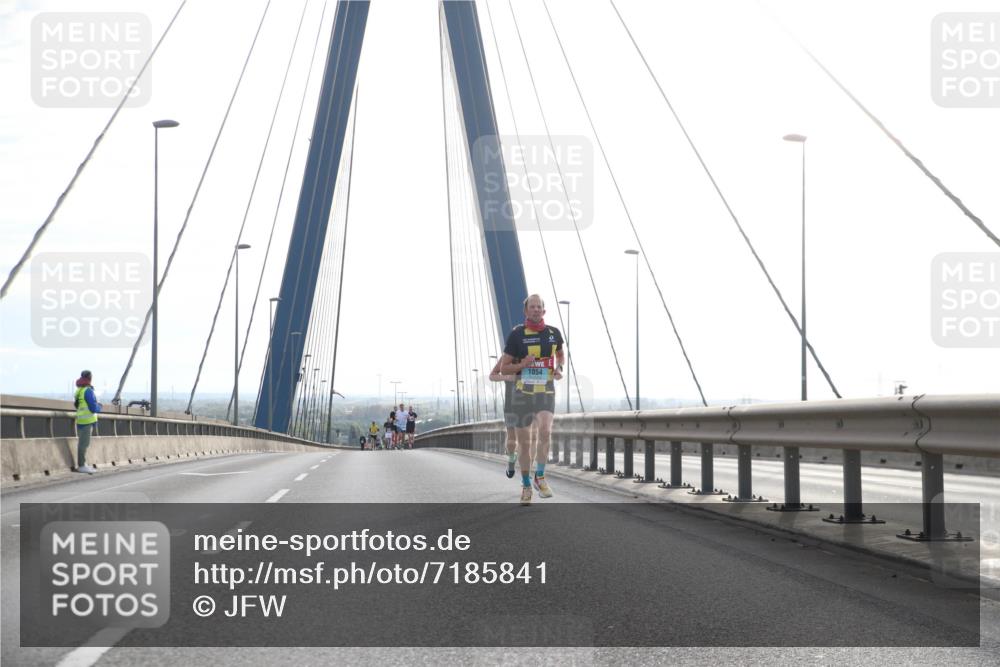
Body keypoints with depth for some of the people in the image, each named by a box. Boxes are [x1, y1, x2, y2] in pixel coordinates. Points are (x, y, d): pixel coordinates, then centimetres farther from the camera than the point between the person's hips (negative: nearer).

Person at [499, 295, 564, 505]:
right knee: (524, 441, 4)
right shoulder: (516, 334, -6)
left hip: (546, 393, 1)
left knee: (545, 431, -24)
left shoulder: (554, 333, 3)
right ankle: (526, 485, 22)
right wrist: (522, 365, -21)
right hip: (522, 393, -1)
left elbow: (560, 354, 25)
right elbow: (503, 368, -2)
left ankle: (540, 476, -4)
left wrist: (559, 369, 3)